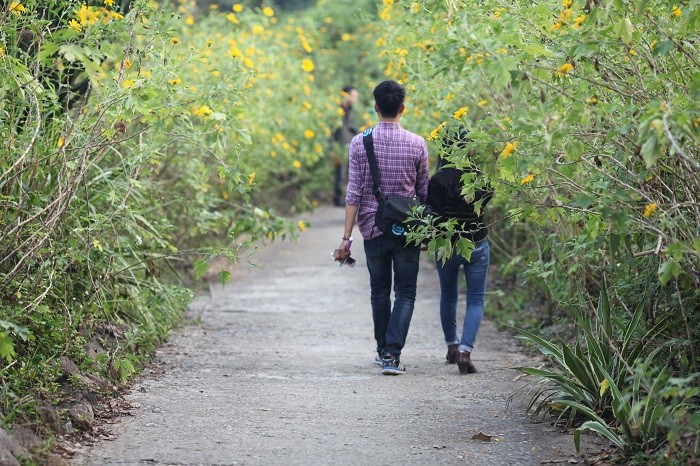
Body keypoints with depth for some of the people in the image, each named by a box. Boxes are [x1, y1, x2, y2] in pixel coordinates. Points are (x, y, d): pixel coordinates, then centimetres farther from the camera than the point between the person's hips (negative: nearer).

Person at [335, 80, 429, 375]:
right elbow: (424, 192, 4)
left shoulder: (360, 143, -4)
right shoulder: (417, 144, -3)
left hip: (373, 228, 1)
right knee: (405, 293, 4)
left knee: (379, 291, 17)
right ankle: (392, 354, -11)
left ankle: (383, 351, 27)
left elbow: (354, 193, -8)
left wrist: (347, 236, -6)